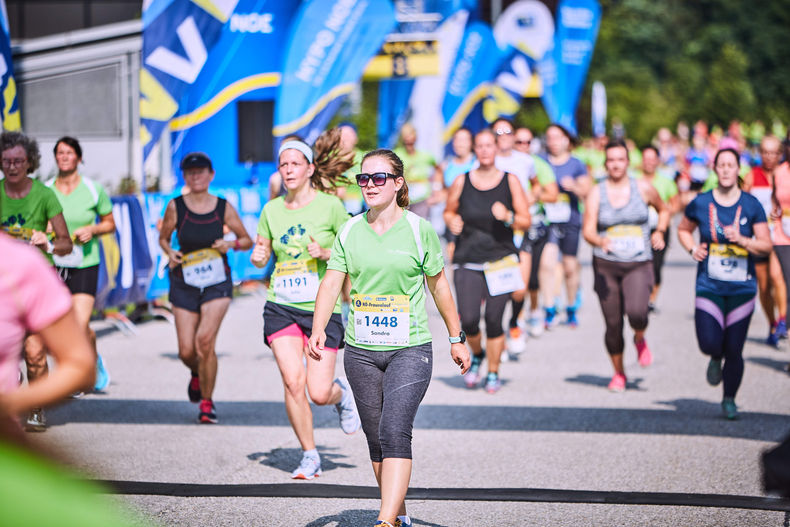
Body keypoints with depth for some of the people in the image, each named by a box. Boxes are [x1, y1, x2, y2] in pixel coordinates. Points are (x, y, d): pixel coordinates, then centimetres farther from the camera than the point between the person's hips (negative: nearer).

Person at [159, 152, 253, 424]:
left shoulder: (224, 207, -2)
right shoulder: (176, 206, -3)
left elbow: (247, 240, 7)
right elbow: (163, 238, 12)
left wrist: (231, 244, -14)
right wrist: (170, 252, -9)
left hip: (217, 282, -1)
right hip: (185, 282, 1)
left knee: (205, 340, -20)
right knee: (186, 351, -1)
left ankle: (207, 402, -3)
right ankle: (197, 375, 38)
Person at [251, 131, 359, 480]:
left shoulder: (330, 206, -4)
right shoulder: (272, 210, 6)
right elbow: (261, 252, 18)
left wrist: (325, 253, -17)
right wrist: (257, 257, -5)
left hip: (322, 308, -2)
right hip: (281, 307, 2)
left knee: (319, 394, -7)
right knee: (293, 381, -12)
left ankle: (341, 394, 32)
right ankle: (310, 456, 5)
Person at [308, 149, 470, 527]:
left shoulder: (419, 230, -2)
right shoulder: (349, 232, 5)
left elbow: (439, 285, 7)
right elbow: (331, 283, -1)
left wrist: (456, 339, 12)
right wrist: (318, 329, -17)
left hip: (410, 349, -4)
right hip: (360, 350, 4)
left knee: (394, 433, -17)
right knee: (376, 438, 11)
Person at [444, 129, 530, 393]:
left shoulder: (510, 181, 2)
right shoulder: (462, 182, 4)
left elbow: (526, 221, 3)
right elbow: (449, 211, 18)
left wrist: (508, 217, -17)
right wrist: (452, 222, -4)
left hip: (501, 259, -1)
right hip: (467, 261, 1)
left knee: (494, 319, -6)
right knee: (468, 320, -8)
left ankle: (493, 372, 15)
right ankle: (477, 355, 25)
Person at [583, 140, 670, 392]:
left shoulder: (643, 188, 3)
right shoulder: (596, 193, 0)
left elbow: (663, 210, 21)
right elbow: (588, 230, -8)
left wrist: (659, 232, 4)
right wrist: (600, 241, -29)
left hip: (639, 265, -1)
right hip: (606, 266, 1)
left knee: (636, 312, -25)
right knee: (613, 323, 1)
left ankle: (640, 339, 11)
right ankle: (618, 373, 23)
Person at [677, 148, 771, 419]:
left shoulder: (751, 205, -2)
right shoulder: (700, 203, 0)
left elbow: (766, 246, -1)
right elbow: (683, 230, 18)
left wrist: (742, 240, -18)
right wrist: (693, 249, -1)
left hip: (742, 288, 0)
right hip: (709, 286, 0)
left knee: (734, 351, 1)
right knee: (709, 343, -14)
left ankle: (729, 400, 23)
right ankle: (716, 359, 24)